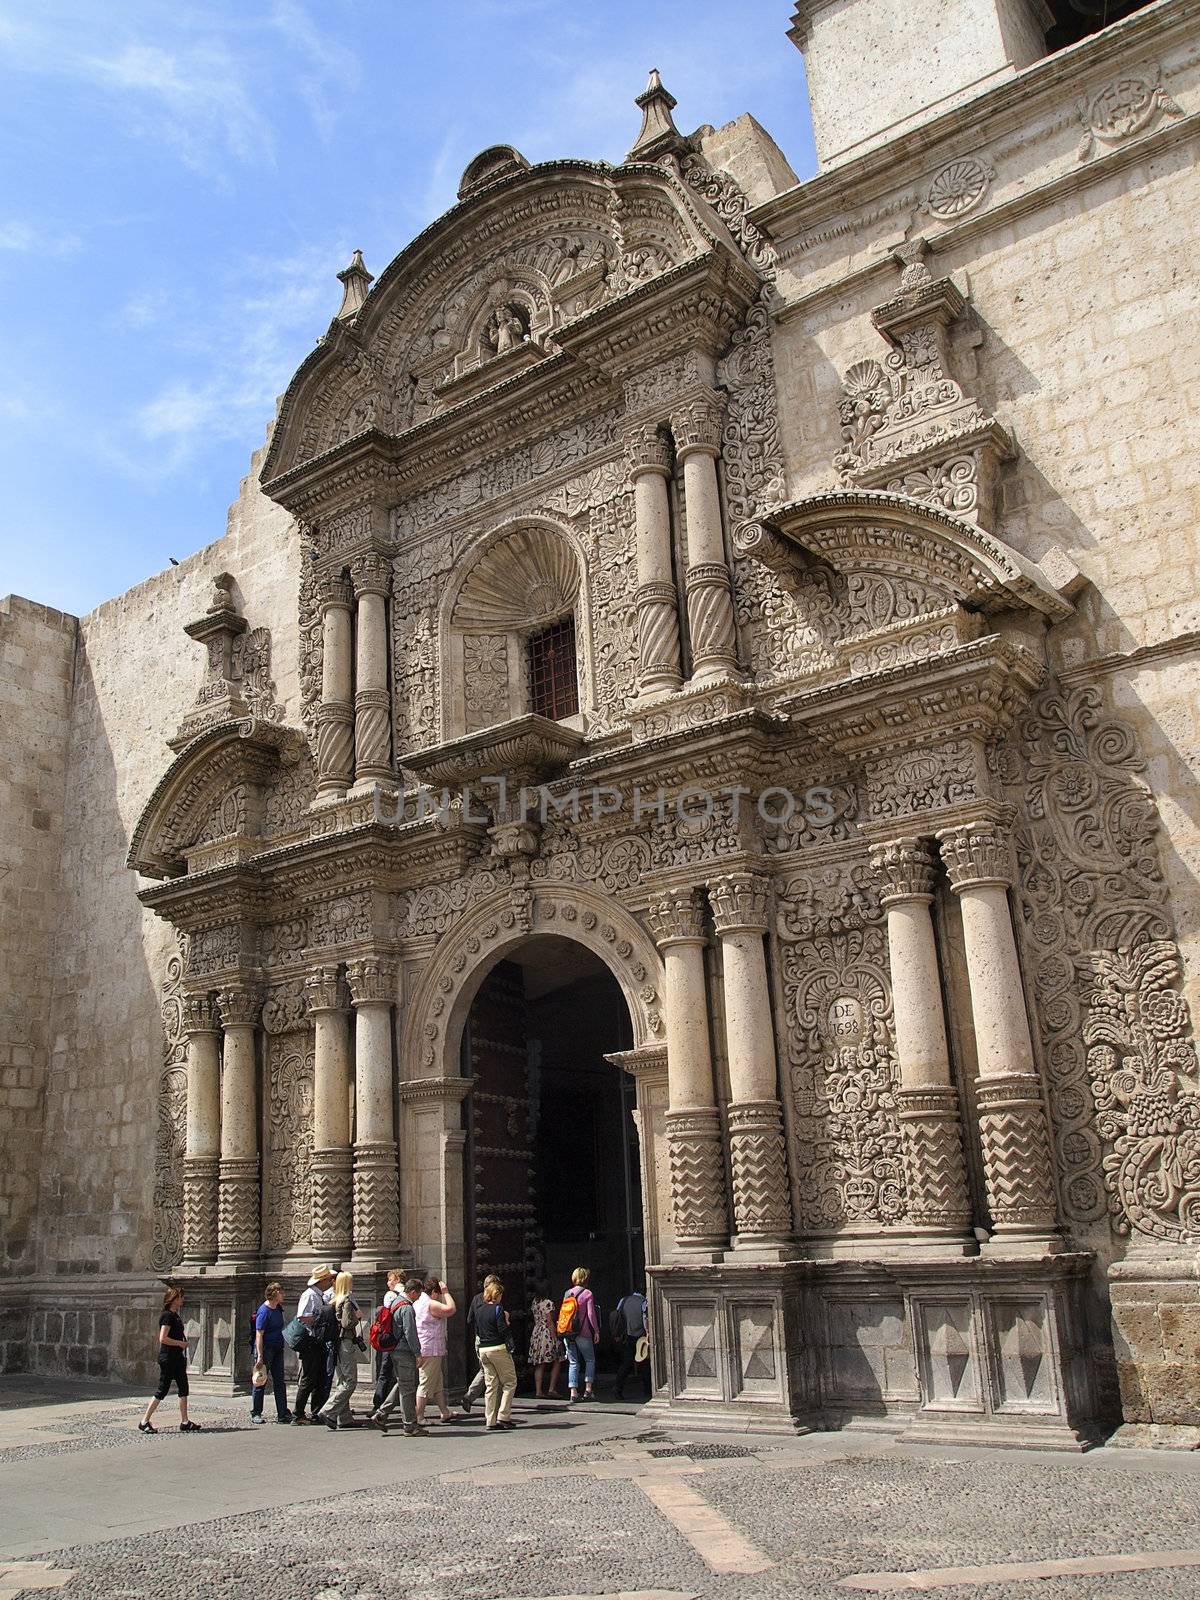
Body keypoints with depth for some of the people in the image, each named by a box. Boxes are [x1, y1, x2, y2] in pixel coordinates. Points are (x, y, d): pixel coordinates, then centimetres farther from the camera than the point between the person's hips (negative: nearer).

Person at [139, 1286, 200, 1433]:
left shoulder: (175, 1316, 14)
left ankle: (184, 1422, 10)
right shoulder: (167, 1315, -15)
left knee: (183, 1389, 7)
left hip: (177, 1358, 10)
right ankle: (144, 1422, 6)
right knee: (162, 1391, -3)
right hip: (168, 1358, -10)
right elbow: (163, 1338, -22)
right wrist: (180, 1343, -15)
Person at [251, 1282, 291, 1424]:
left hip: (277, 1348, 9)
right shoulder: (264, 1311, -17)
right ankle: (255, 1413, 11)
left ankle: (282, 1413, 11)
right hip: (265, 1348, -9)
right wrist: (260, 1356, -25)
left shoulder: (278, 1308, 9)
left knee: (280, 1381, 8)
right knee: (261, 1381, 1)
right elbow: (259, 1335, -20)